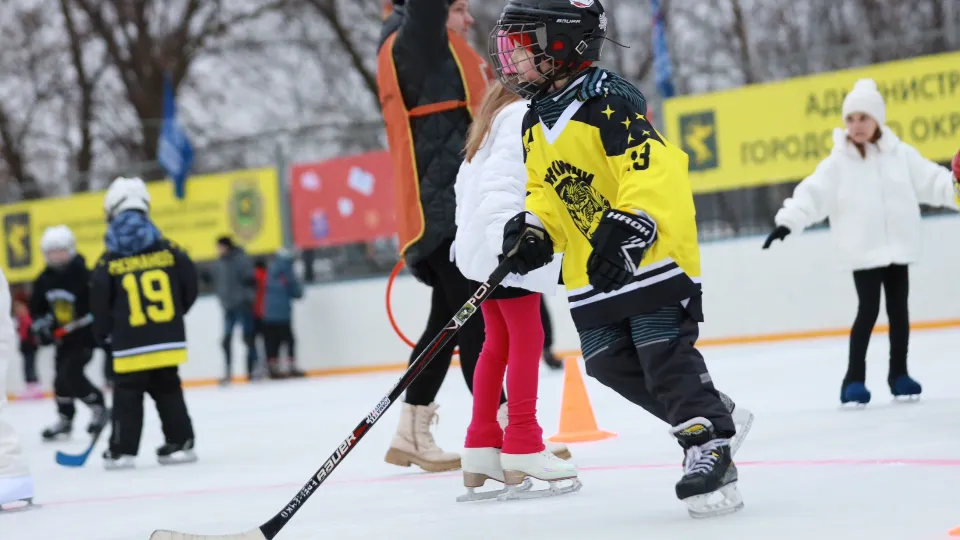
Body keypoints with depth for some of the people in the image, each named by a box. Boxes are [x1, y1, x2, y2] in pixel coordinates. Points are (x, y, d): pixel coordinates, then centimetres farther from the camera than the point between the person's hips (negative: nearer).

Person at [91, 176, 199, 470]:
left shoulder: (109, 262, -5)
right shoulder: (168, 251, 1)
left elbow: (100, 305, -3)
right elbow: (189, 287, 7)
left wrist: (104, 336, 14)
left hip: (130, 345, -3)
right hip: (168, 339, 3)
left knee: (127, 396, 4)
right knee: (168, 391, 13)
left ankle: (122, 450, 3)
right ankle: (180, 443, 12)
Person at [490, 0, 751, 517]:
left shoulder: (610, 102, -19)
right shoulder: (536, 124, 9)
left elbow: (655, 170, -28)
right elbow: (546, 193, 18)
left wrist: (631, 227, -38)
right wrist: (536, 231, -1)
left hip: (652, 256, -9)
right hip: (592, 271, 9)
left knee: (665, 354, -14)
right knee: (609, 362, 4)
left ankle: (709, 446, -7)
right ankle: (708, 411, 19)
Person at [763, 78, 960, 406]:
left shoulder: (901, 154, 3)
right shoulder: (838, 163, -4)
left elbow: (932, 180, 2)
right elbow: (813, 194, -12)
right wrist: (787, 222, -23)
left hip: (897, 247, 3)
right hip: (864, 252, -3)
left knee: (899, 310, 8)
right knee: (868, 311, -7)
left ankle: (898, 374, 20)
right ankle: (854, 379, -1)